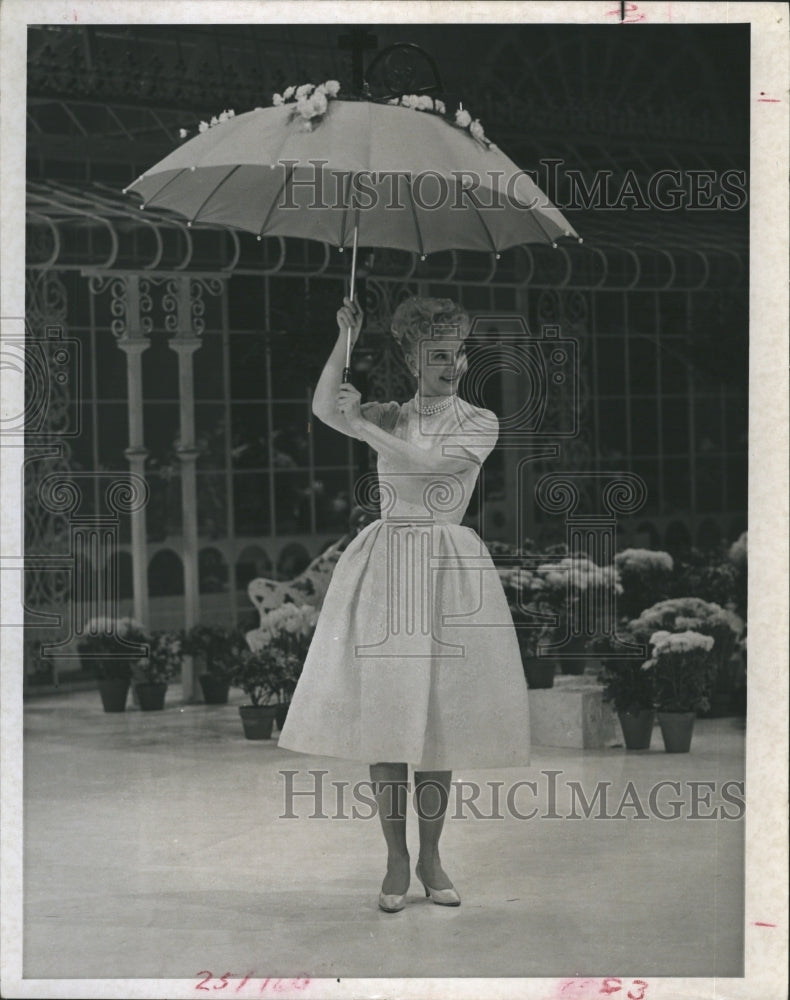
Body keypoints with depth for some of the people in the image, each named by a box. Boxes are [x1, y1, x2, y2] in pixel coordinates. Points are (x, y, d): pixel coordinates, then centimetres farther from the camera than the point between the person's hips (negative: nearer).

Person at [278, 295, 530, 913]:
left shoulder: (480, 424, 4)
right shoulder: (389, 417, 10)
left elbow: (425, 461, -13)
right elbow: (325, 410, -7)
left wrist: (363, 425, -10)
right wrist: (345, 339, -13)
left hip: (447, 568, -1)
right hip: (386, 566, 1)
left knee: (437, 715, 1)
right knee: (383, 711, -2)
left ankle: (431, 858, 14)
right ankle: (396, 861, 7)